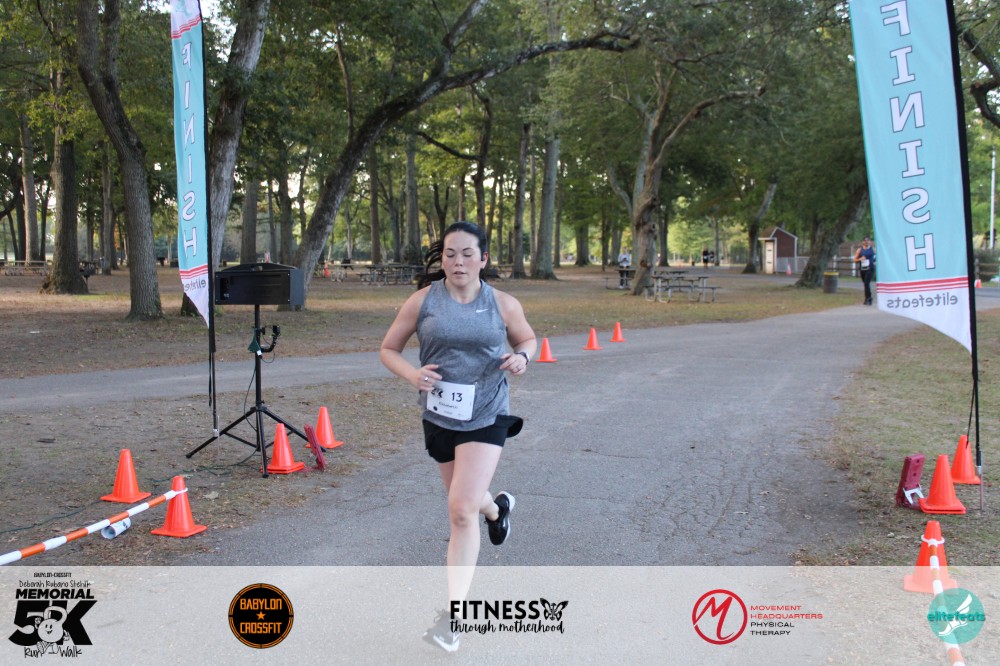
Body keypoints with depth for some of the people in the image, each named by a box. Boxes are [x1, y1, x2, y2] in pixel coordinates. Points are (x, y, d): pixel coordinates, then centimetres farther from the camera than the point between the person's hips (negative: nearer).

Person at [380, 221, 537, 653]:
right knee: (465, 501, 20)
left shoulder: (502, 304, -3)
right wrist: (412, 374, -18)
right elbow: (388, 349, 3)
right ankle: (497, 507, 59)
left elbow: (527, 338, 15)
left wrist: (522, 356, -9)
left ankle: (453, 614, -7)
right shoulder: (423, 300, -4)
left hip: (485, 418, -2)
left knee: (462, 511, -15)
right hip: (439, 417, 3)